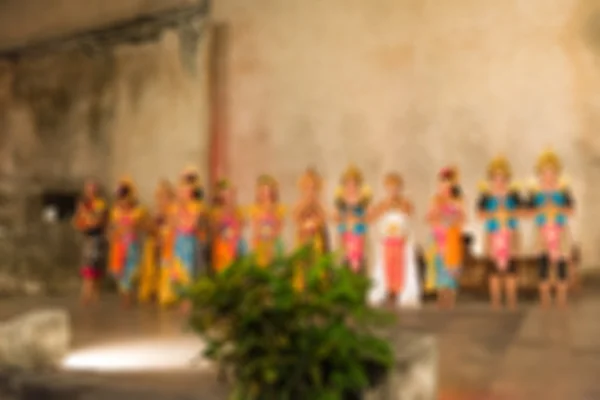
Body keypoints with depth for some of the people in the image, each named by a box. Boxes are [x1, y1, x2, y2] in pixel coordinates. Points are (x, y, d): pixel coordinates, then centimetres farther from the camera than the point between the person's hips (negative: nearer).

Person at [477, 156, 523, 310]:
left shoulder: (513, 193, 2)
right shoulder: (486, 194, 0)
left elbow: (519, 210, 3)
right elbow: (480, 213, -3)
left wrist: (509, 213, -15)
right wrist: (493, 214, -18)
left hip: (510, 234, 1)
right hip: (493, 234, 0)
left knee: (510, 268, 1)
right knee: (494, 269, 1)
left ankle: (511, 300, 7)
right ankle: (495, 300, 7)